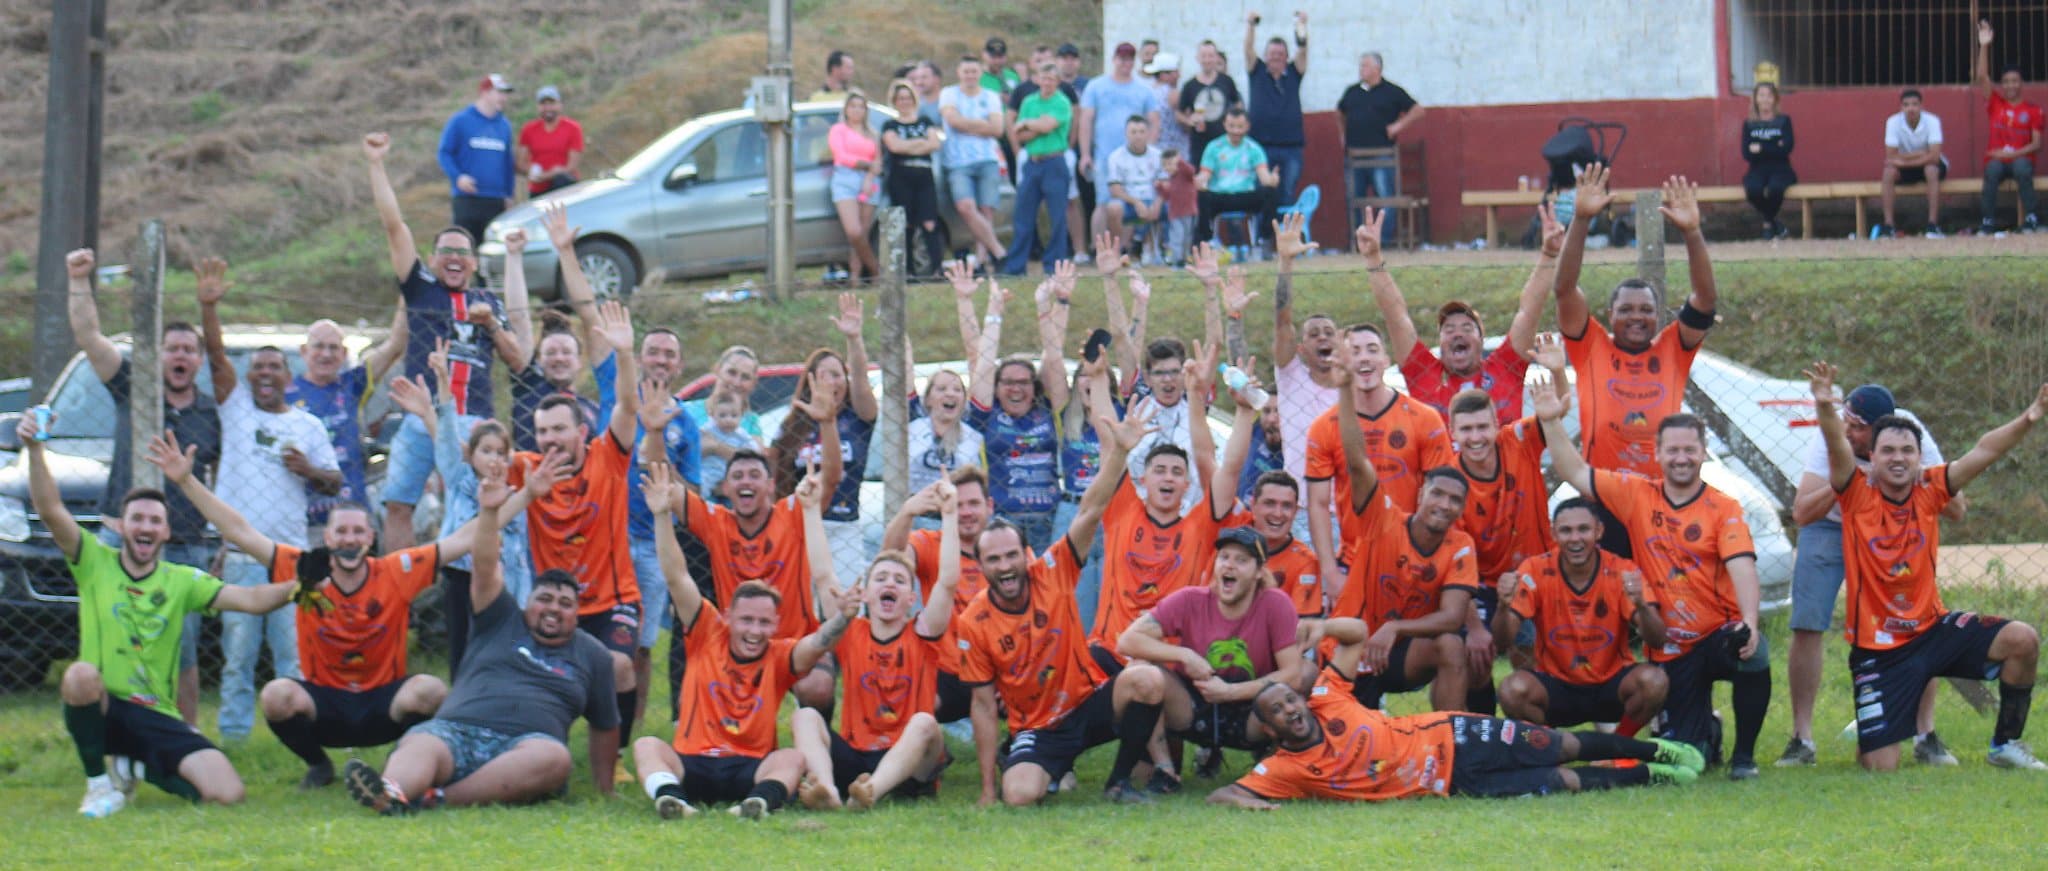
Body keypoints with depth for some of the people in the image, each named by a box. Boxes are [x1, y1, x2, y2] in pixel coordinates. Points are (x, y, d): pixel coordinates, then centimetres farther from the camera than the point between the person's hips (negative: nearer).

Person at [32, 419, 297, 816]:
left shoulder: (182, 582, 9)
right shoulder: (96, 563, 3)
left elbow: (249, 599, -3)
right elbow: (51, 511, -10)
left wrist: (296, 589, -22)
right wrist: (35, 451, -24)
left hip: (157, 719, 3)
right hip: (102, 710, -3)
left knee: (227, 793, -15)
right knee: (81, 674, -38)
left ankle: (137, 767, 16)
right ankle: (99, 781, -12)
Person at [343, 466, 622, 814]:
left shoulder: (593, 656, 22)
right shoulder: (503, 624, 21)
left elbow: (605, 727, 25)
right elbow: (485, 569, 8)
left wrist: (603, 789, 22)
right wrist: (489, 512, -7)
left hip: (524, 747, -1)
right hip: (456, 732, 1)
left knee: (554, 757, -37)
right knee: (419, 745, -34)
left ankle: (439, 799, -47)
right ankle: (391, 794, -68)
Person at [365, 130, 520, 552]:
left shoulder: (489, 302, 18)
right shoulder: (420, 288, 11)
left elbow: (518, 361, 17)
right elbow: (393, 224, 6)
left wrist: (491, 324, 2)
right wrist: (377, 165, 3)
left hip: (474, 422, 2)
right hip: (421, 418, -2)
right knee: (399, 505, -5)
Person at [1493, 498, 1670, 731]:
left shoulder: (1623, 571, -10)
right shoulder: (1536, 570, -9)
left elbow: (1657, 641, -19)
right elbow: (1502, 638, -14)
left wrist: (1641, 605, -40)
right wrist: (1504, 606, -37)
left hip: (1611, 684, 0)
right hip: (1555, 683, 0)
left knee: (1653, 681, -30)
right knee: (1513, 690, -31)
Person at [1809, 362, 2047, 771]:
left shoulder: (1929, 490, 0)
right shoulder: (1857, 494, -8)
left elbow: (1983, 452, -9)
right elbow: (1837, 446, -25)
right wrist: (1825, 407, -45)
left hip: (1933, 628, 3)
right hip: (1879, 650, -3)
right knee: (1881, 765, -8)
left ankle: (2006, 745, 2)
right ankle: (1867, 736, 33)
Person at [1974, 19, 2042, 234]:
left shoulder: (2033, 111, 7)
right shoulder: (1996, 104, 11)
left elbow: (2037, 144, 1)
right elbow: (1982, 77, 0)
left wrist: (2013, 154, -14)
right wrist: (1984, 46, -7)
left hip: (2021, 158, -1)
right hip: (1996, 159, 1)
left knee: (2022, 167, -37)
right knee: (1992, 170, -35)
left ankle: (2031, 218, -31)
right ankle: (1989, 221, -30)